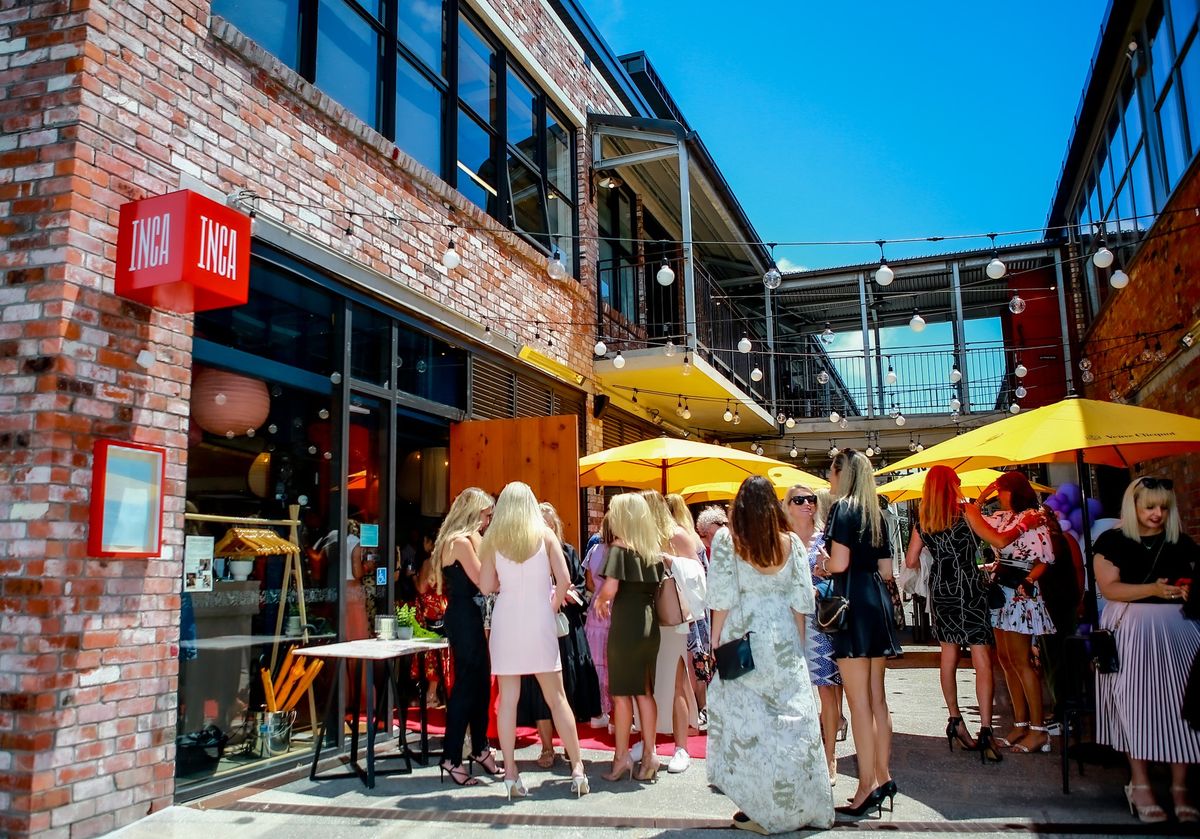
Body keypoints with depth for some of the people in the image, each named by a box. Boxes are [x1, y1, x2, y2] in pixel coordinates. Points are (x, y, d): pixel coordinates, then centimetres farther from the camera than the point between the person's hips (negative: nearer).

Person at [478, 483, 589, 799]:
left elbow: (486, 586, -1)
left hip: (505, 622, 0)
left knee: (507, 699, 4)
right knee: (557, 698, 7)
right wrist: (554, 605, 8)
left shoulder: (493, 539, 0)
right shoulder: (546, 535, 0)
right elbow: (564, 580, -7)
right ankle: (577, 769, 10)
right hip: (539, 621, 0)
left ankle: (510, 775, 6)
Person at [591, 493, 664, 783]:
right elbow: (657, 586, 9)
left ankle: (622, 756, 8)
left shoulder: (619, 547, -9)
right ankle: (649, 754, 13)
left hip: (625, 624, -6)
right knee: (645, 692, 11)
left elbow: (610, 588, -19)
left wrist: (600, 601, 0)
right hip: (649, 623, 6)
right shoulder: (654, 549, 9)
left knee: (622, 693, 3)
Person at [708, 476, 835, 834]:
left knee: (748, 721, 4)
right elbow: (801, 602, 3)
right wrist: (799, 644, 13)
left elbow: (721, 600, -6)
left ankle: (761, 811, 8)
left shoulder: (726, 538, -5)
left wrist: (716, 643, 2)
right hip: (783, 642, 3)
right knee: (792, 721, 9)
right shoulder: (791, 542, 2)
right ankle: (797, 804, 19)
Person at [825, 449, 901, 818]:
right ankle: (883, 778, 20)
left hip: (853, 603, -8)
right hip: (877, 601, 8)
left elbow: (839, 563, -17)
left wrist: (821, 562, 3)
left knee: (859, 702, -4)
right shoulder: (876, 513, 14)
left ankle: (867, 787, 0)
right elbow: (885, 569, 14)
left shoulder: (843, 508, -9)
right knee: (877, 698, 13)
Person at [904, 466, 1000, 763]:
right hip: (968, 587, -5)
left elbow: (911, 561, 8)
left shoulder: (922, 522, 5)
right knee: (982, 660, -6)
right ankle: (985, 731, -11)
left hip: (940, 590, 5)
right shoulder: (966, 512, -7)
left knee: (948, 656, 14)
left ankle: (955, 721, 22)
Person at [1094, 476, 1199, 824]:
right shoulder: (1113, 541, 0)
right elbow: (1108, 587, -9)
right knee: (1137, 702, -6)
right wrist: (1153, 589, -21)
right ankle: (1140, 785, 2)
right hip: (1131, 628, -3)